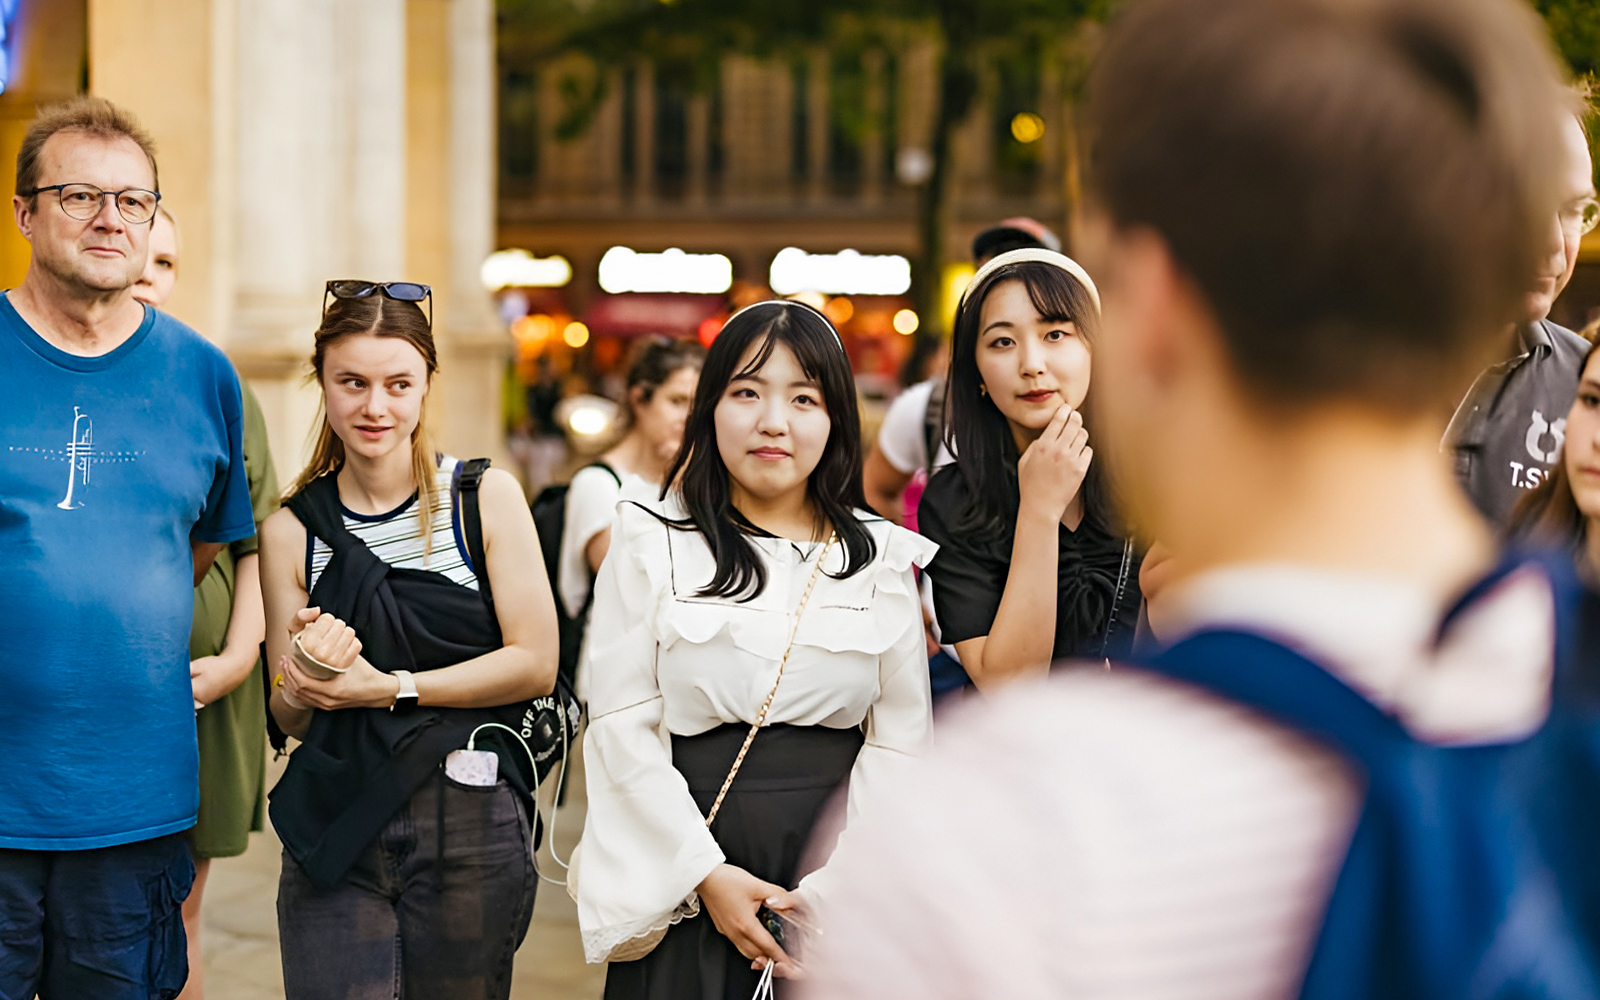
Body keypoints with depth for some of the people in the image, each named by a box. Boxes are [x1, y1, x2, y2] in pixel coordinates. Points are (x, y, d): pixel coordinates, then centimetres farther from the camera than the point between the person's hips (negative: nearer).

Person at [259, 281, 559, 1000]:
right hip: (336, 831, 1)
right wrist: (310, 673, -14)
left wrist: (390, 688, -12)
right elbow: (291, 716, 9)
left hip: (470, 828, -1)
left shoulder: (486, 498, 1)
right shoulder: (292, 529, 6)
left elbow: (535, 664, -5)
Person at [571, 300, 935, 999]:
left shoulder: (881, 556, 5)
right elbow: (623, 724, -5)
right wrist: (707, 874, -13)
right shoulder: (653, 541, 1)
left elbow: (899, 740, 1)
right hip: (681, 879, -1)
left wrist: (838, 887, -10)